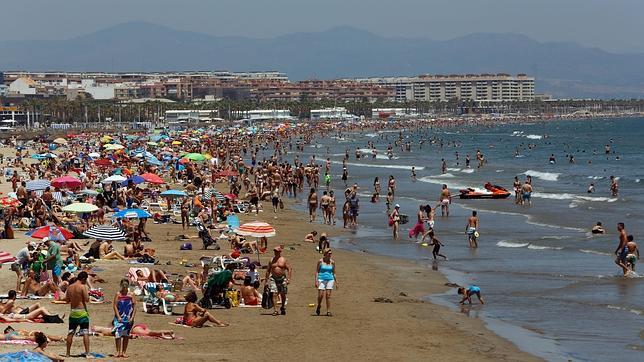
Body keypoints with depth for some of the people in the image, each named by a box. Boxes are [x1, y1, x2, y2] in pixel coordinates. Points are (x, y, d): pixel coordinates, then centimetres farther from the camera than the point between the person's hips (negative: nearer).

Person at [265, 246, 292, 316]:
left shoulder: (283, 260, 1)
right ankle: (275, 310, -14)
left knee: (283, 294, 8)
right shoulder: (271, 261, 7)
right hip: (273, 278, 1)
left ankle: (283, 307, 31)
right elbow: (268, 271, 14)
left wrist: (288, 279, -9)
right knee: (274, 294, -12)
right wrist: (266, 281, 10)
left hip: (282, 278, -1)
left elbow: (289, 269, 1)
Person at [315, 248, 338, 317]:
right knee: (320, 295, -8)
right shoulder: (320, 261, -3)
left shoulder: (332, 262, 5)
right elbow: (317, 271, 0)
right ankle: (318, 306, 21)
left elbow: (334, 273, 12)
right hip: (321, 279, -2)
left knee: (328, 296, -3)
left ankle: (328, 311, 1)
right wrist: (316, 281, -8)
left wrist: (336, 282, 8)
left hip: (330, 280, 2)